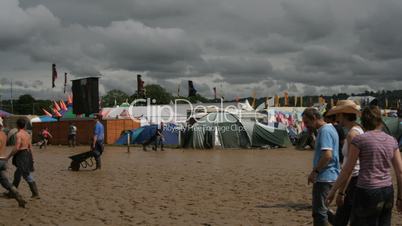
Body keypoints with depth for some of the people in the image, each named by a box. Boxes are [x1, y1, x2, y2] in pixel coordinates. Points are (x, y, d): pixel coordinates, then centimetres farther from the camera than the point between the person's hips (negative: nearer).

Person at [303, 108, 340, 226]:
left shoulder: (325, 131, -16)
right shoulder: (329, 128, 15)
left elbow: (327, 155, -26)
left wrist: (314, 171, -19)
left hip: (324, 177, -10)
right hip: (328, 176, 10)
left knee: (319, 211, -3)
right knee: (321, 208, 19)